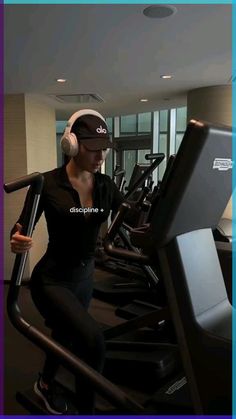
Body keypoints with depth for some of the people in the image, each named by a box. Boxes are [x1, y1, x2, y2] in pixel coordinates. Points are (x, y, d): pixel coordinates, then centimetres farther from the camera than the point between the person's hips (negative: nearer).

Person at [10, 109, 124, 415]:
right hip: (51, 280, -6)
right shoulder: (48, 183, -16)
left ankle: (45, 384, 59)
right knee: (92, 342, -24)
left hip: (85, 277, 6)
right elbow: (21, 228, -11)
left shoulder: (105, 185, -3)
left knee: (66, 335, 27)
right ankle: (85, 410, 6)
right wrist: (17, 241, -33)